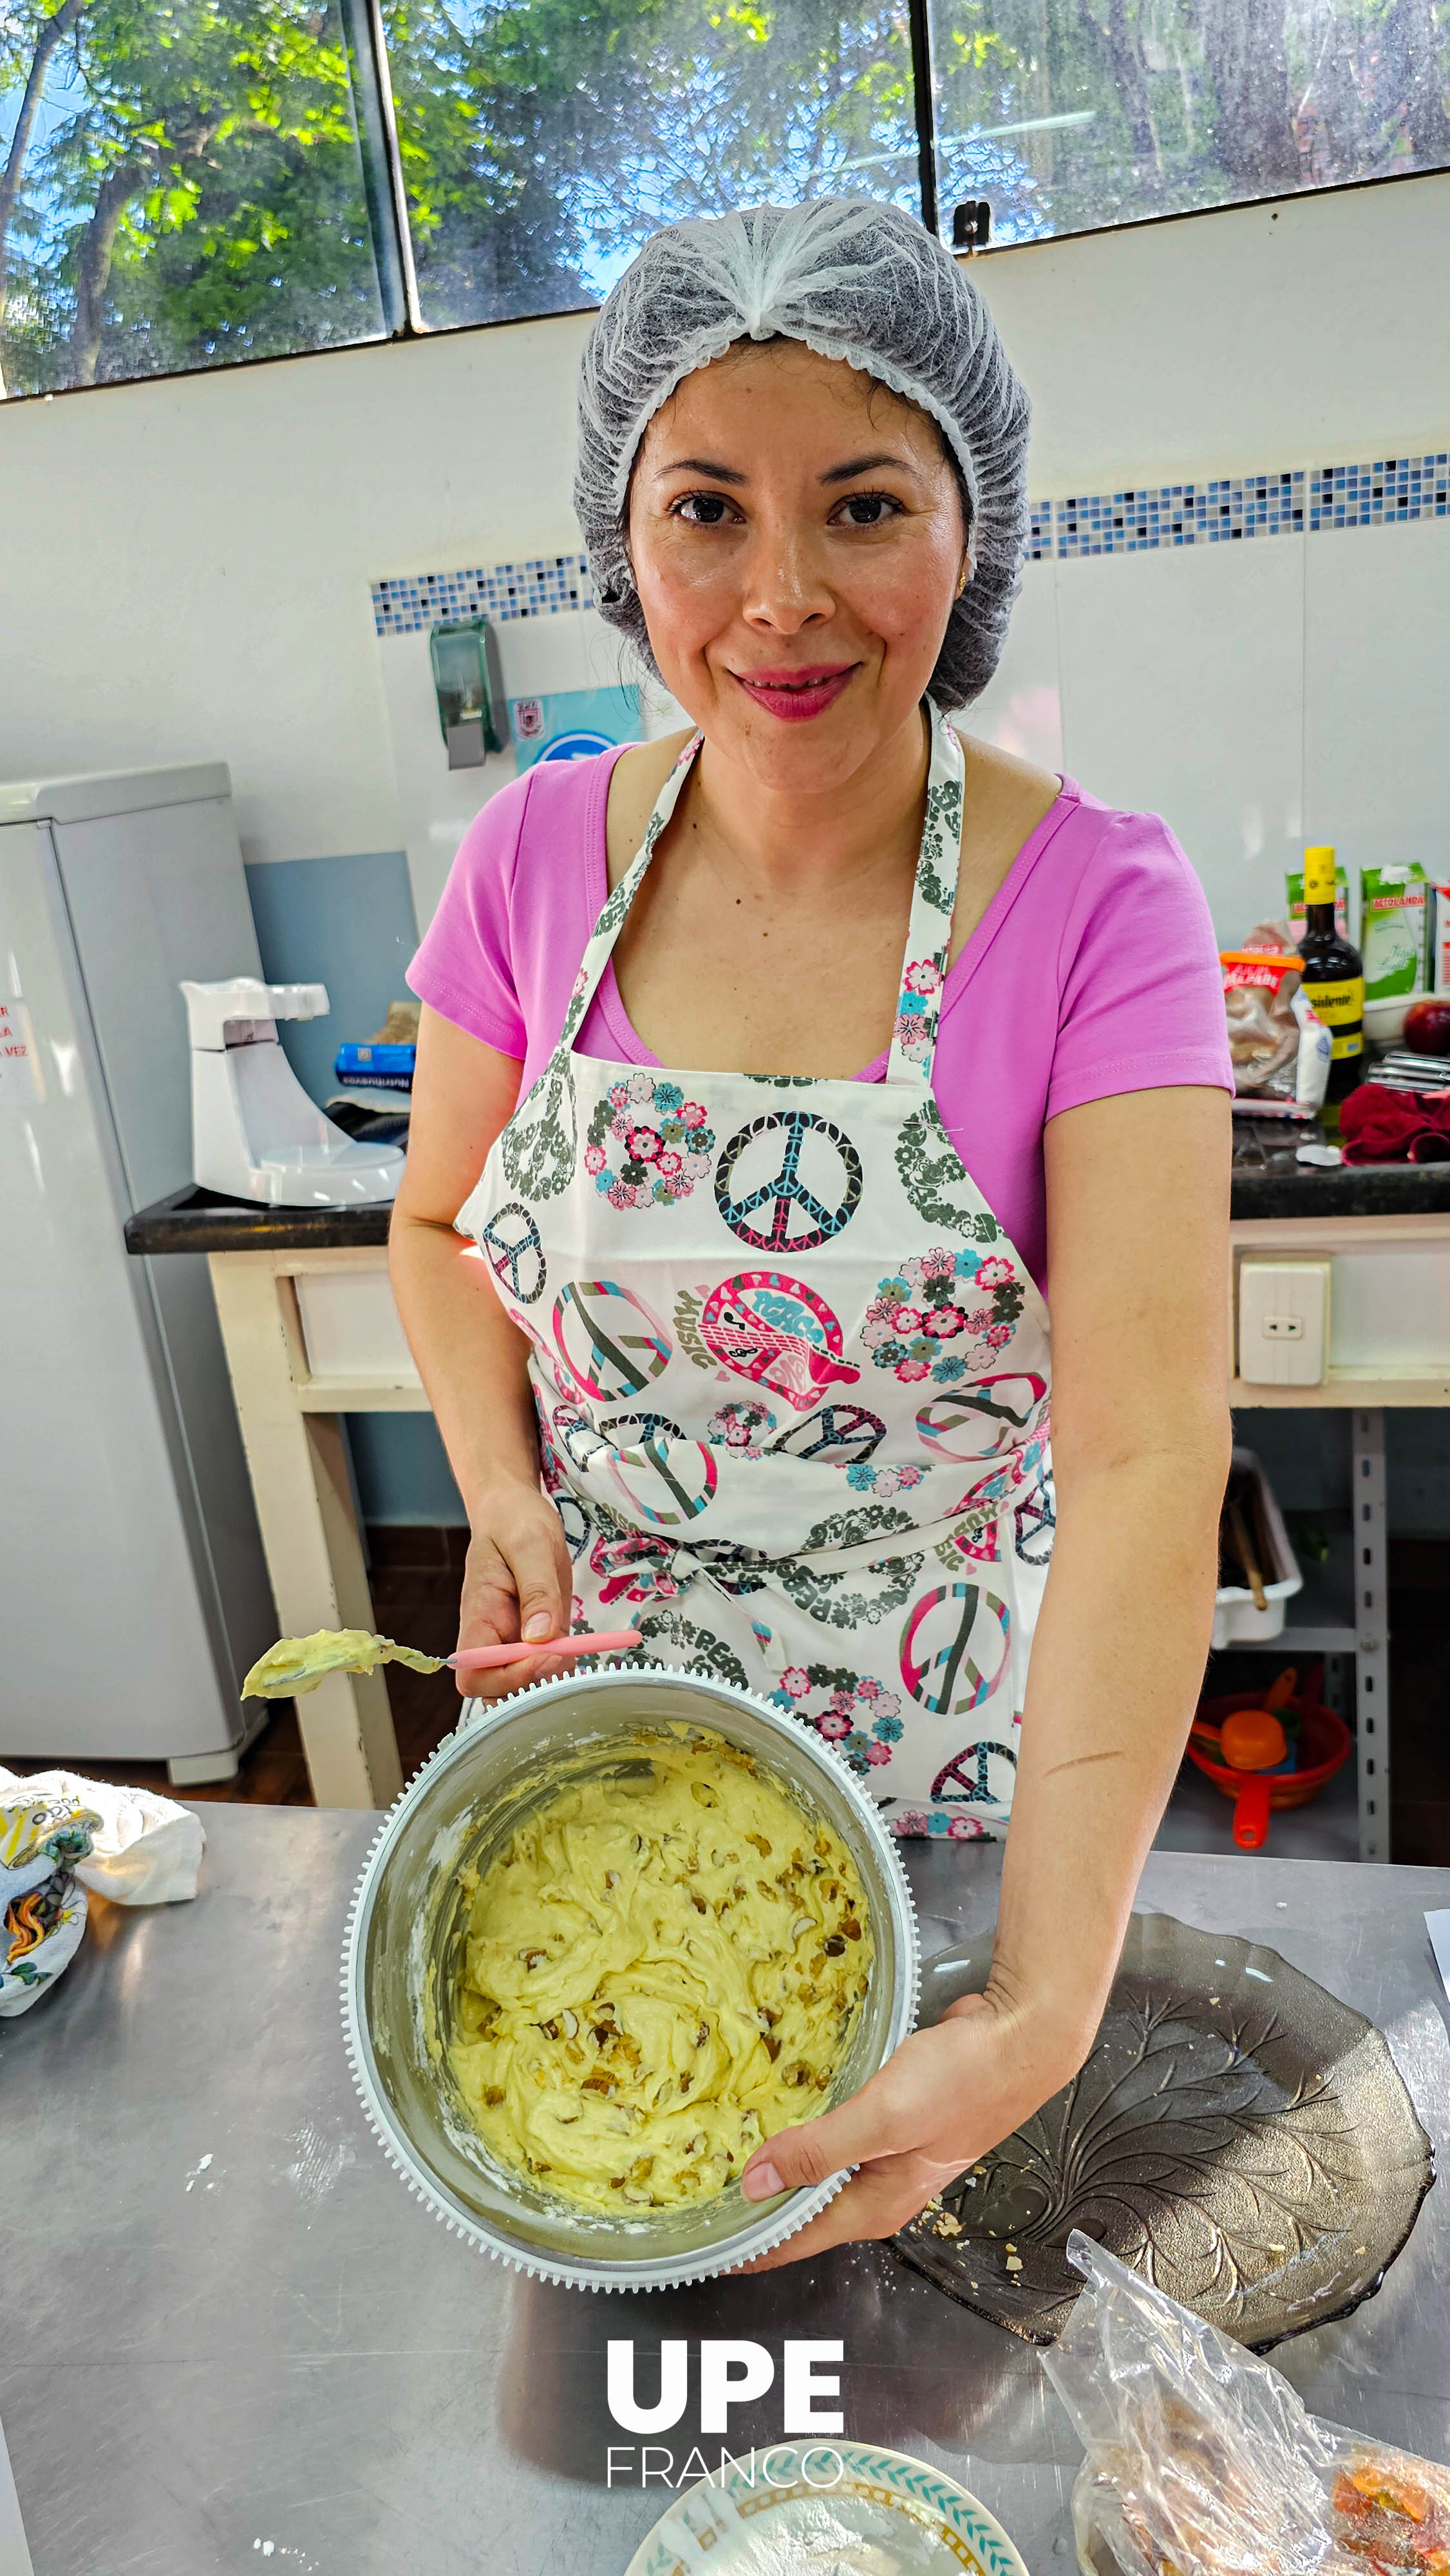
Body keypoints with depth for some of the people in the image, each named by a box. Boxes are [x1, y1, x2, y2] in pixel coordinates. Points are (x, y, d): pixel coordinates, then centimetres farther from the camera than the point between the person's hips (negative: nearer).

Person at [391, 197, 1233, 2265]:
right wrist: (508, 1496, -13)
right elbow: (439, 1228, 5)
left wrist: (1045, 2011, -34)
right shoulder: (541, 856, -10)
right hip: (595, 1694, 3)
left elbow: (1146, 1463, -27)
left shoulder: (1099, 905, -19)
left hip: (957, 1741, -2)